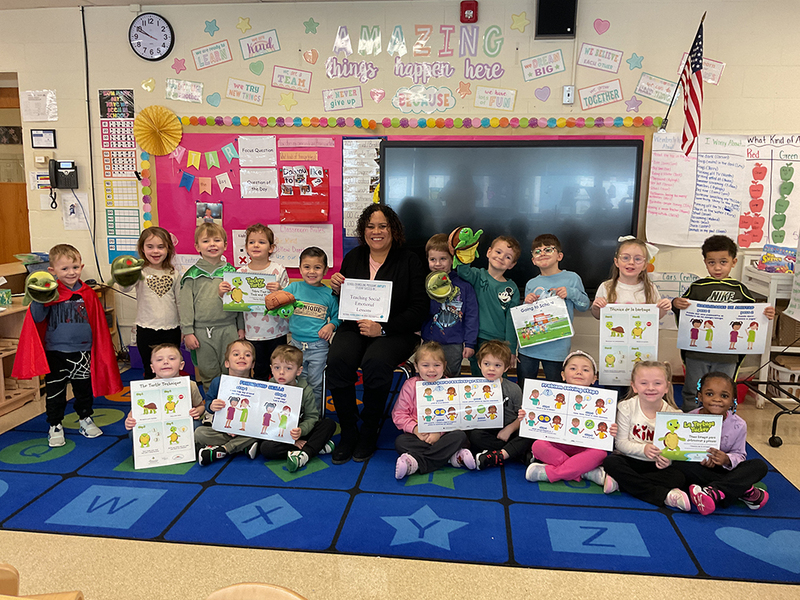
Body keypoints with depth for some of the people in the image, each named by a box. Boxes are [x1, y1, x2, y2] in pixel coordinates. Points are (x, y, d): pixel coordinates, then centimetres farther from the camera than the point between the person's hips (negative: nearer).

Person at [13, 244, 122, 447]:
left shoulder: (88, 294, 1)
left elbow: (99, 324, 8)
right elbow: (37, 318, -13)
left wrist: (101, 349, 9)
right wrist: (38, 299, -29)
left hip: (83, 352, 2)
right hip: (55, 353, -2)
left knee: (84, 389, 15)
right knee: (55, 392, 9)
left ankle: (85, 419, 34)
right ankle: (55, 426, 25)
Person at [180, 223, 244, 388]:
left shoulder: (231, 271, 7)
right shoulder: (192, 274, 1)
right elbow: (186, 304, 0)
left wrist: (241, 327, 7)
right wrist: (187, 332, -5)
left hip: (229, 329, 1)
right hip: (202, 332, -1)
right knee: (208, 374, 9)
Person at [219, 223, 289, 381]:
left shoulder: (278, 270, -5)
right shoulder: (241, 272, 0)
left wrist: (279, 291, -24)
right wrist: (222, 293, -14)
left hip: (277, 331, -1)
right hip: (253, 333, 1)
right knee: (259, 373, 11)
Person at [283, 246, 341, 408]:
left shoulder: (329, 294, -3)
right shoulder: (294, 287, 0)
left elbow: (337, 317, 4)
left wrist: (331, 325, -15)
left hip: (319, 346, -2)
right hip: (296, 343, 2)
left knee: (315, 384, 7)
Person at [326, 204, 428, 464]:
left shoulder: (409, 261, 1)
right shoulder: (353, 258, 13)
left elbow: (419, 309, -6)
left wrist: (382, 327, -17)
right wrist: (337, 290, -4)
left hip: (395, 331, -3)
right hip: (354, 326, 4)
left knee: (376, 363, -34)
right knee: (337, 361, -28)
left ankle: (369, 433, -11)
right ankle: (348, 432, -8)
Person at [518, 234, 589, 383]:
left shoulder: (571, 278, 2)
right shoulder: (531, 284, 9)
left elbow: (585, 305, 5)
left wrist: (571, 293, -13)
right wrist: (527, 303, -5)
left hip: (557, 347, -3)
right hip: (529, 347, 3)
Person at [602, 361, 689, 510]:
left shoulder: (674, 414, -5)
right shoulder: (626, 407, -7)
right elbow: (621, 443, -8)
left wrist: (667, 459, -28)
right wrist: (643, 449, -26)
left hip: (656, 465, 1)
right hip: (630, 459, -1)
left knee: (678, 477, -27)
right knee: (610, 462, -30)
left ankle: (619, 482, -27)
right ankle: (665, 495, -30)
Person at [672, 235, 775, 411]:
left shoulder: (740, 290, 4)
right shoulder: (697, 287, 1)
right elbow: (682, 316, 3)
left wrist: (767, 315, -9)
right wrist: (676, 304, -19)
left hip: (727, 358, 1)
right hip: (696, 354, -1)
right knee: (692, 395, 11)